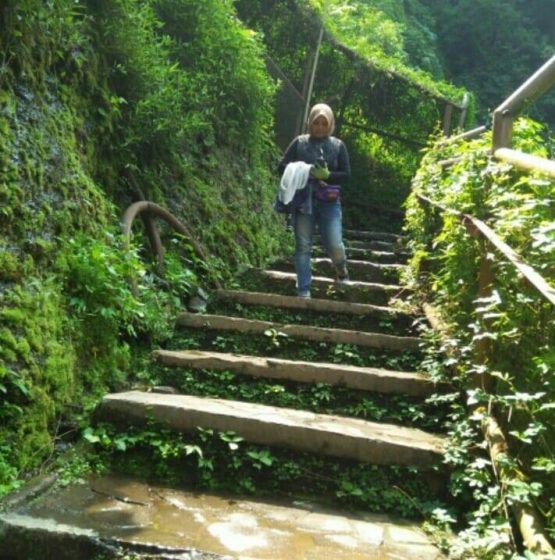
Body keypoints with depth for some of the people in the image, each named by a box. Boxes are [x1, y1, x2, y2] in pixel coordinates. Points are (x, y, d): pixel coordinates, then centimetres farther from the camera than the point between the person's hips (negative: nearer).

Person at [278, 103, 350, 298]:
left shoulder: (338, 146, 7)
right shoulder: (299, 142, 6)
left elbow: (346, 174, 4)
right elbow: (282, 167, 4)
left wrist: (327, 175, -14)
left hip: (329, 202, 0)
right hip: (303, 200, 0)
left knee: (334, 245, -8)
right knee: (303, 246, 0)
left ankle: (341, 269, 27)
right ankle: (303, 291, 9)